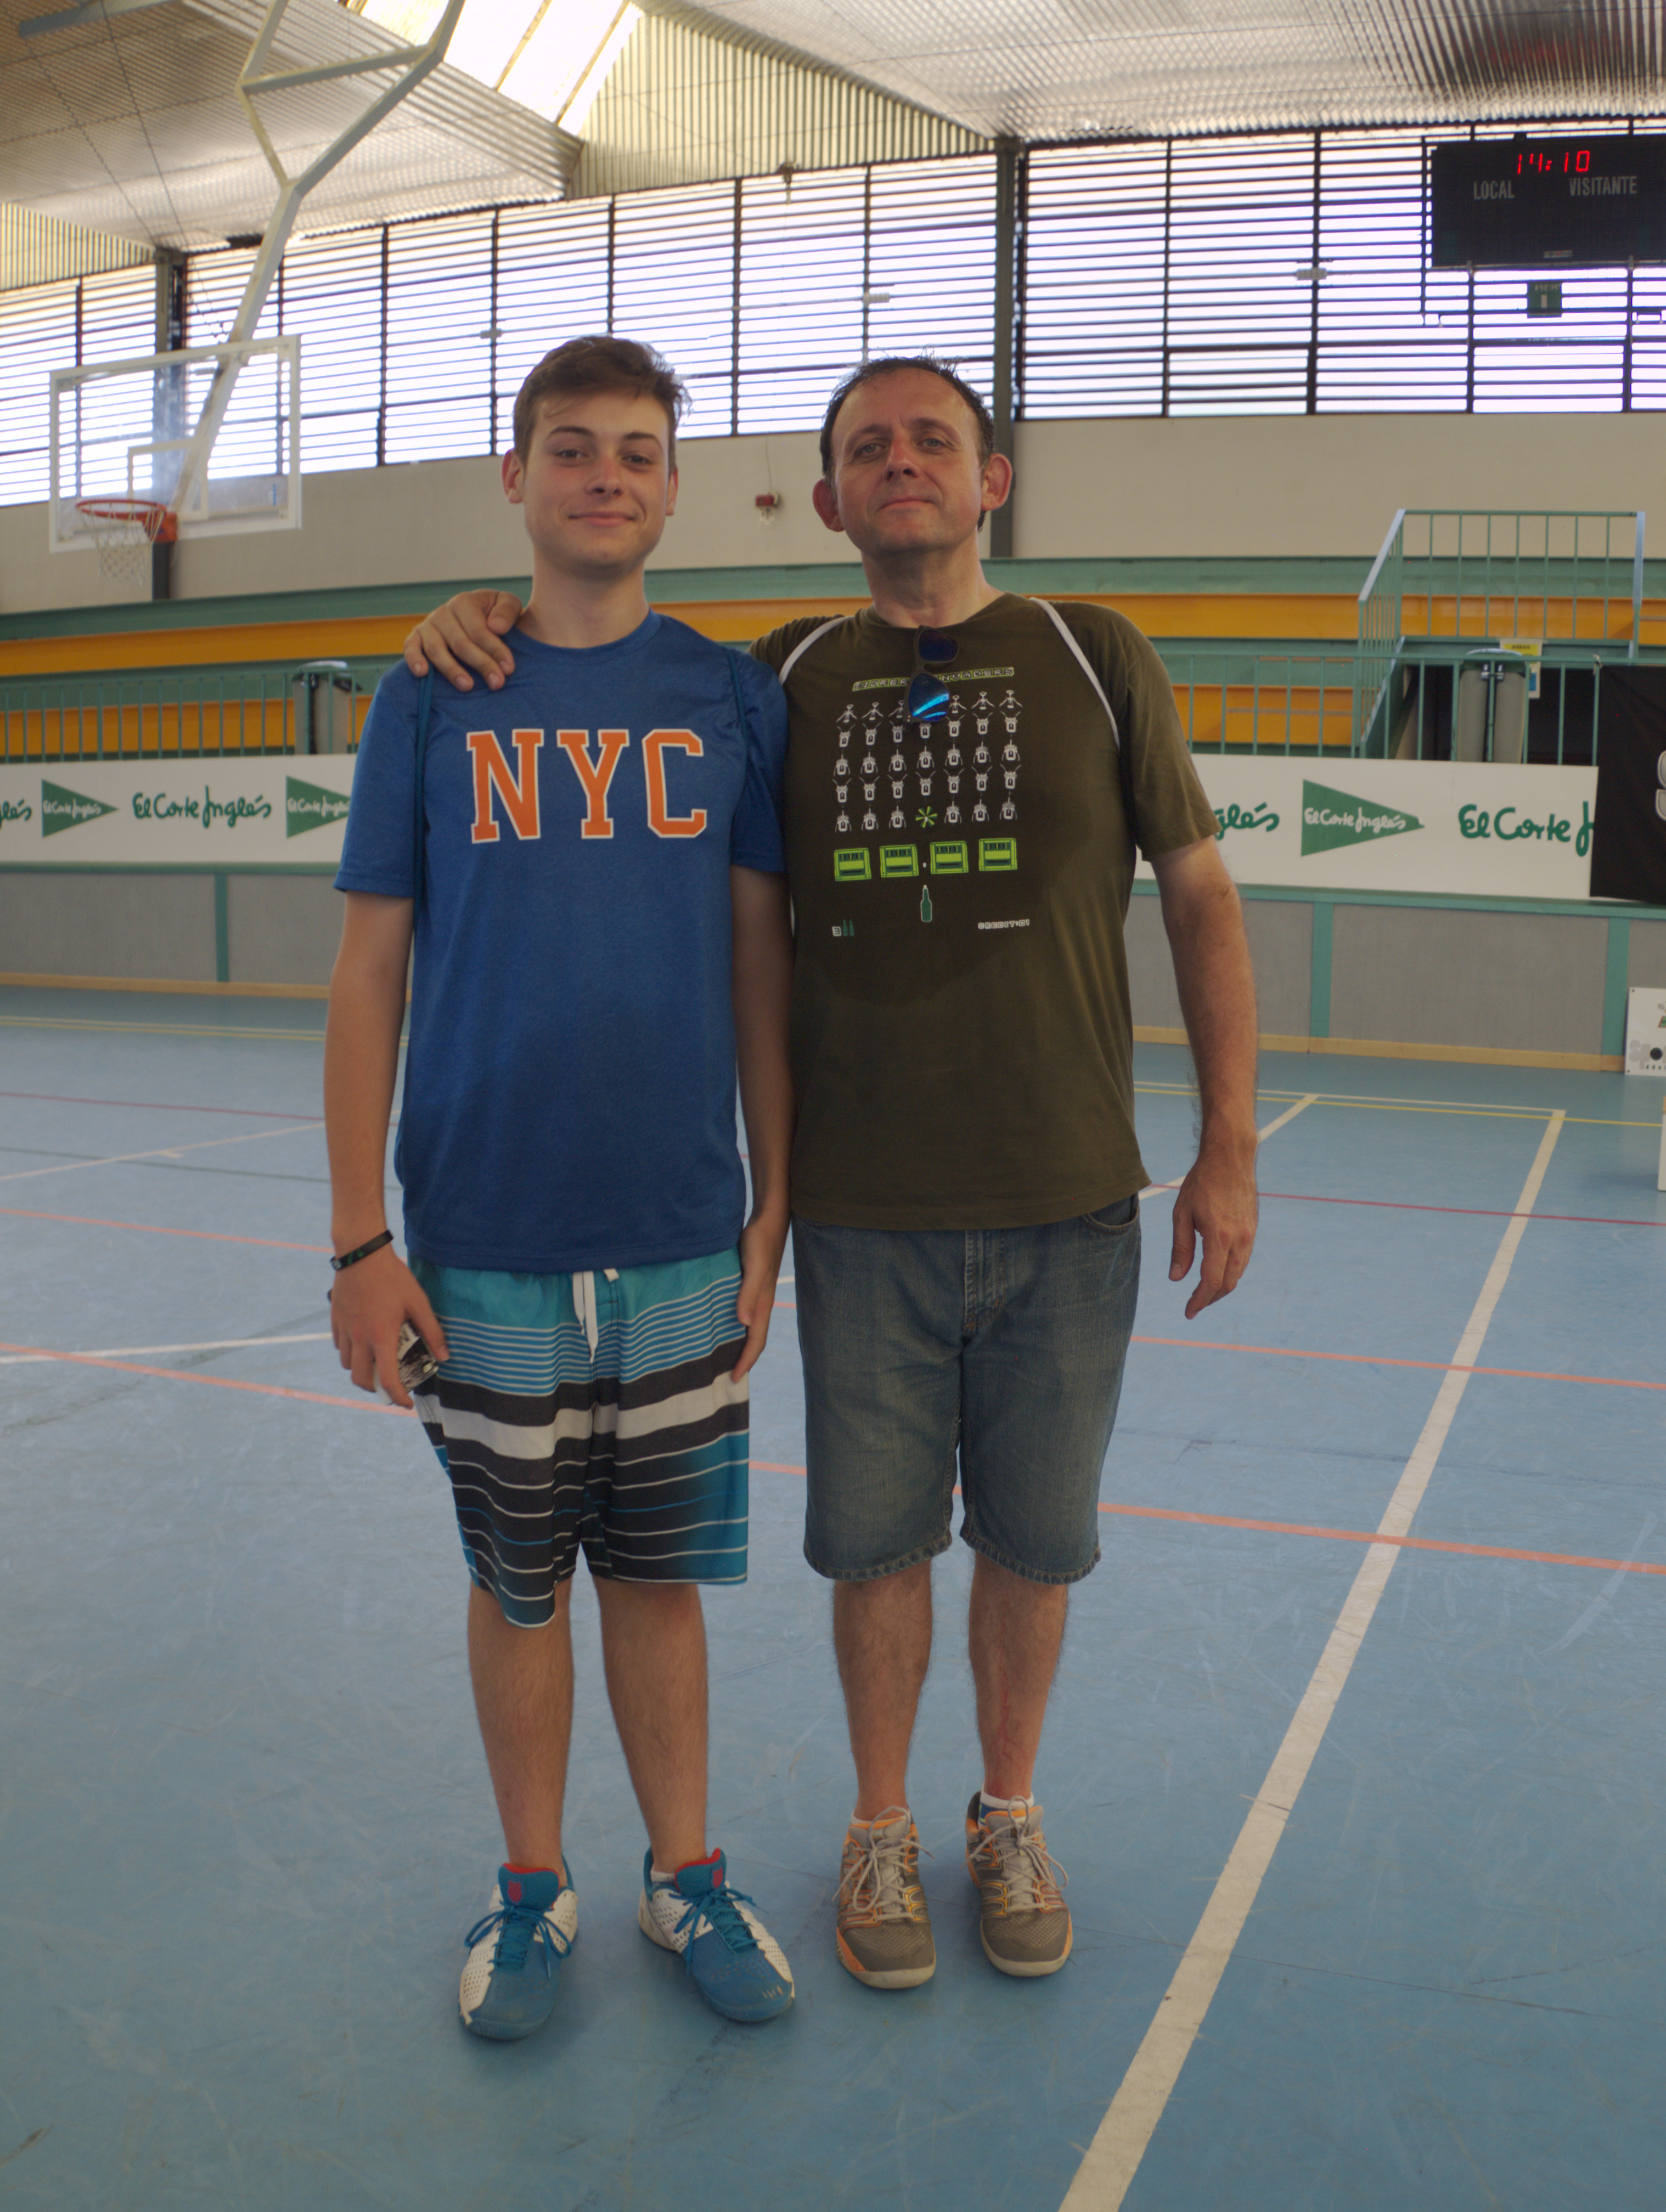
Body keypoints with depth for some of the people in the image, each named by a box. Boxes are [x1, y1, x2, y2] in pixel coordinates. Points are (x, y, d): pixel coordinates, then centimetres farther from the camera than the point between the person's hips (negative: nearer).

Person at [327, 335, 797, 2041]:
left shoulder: (732, 699, 3)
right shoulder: (431, 697, 1)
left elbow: (763, 972, 6)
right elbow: (369, 978, 1)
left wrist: (772, 1211, 3)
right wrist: (361, 1240, -3)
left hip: (681, 1242, 1)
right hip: (486, 1243, 0)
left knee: (657, 1573, 12)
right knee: (518, 1580, 12)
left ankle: (685, 1875, 31)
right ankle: (532, 1891, 32)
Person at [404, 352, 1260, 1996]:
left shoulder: (1096, 661, 1)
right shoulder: (788, 680, 4)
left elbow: (1201, 900, 4)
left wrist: (1228, 1149, 0)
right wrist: (483, 623, -2)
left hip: (1070, 1212, 0)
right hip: (862, 1220, 1)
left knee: (1033, 1541, 12)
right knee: (877, 1543, 10)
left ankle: (1010, 1821, 36)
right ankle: (882, 1832, 34)